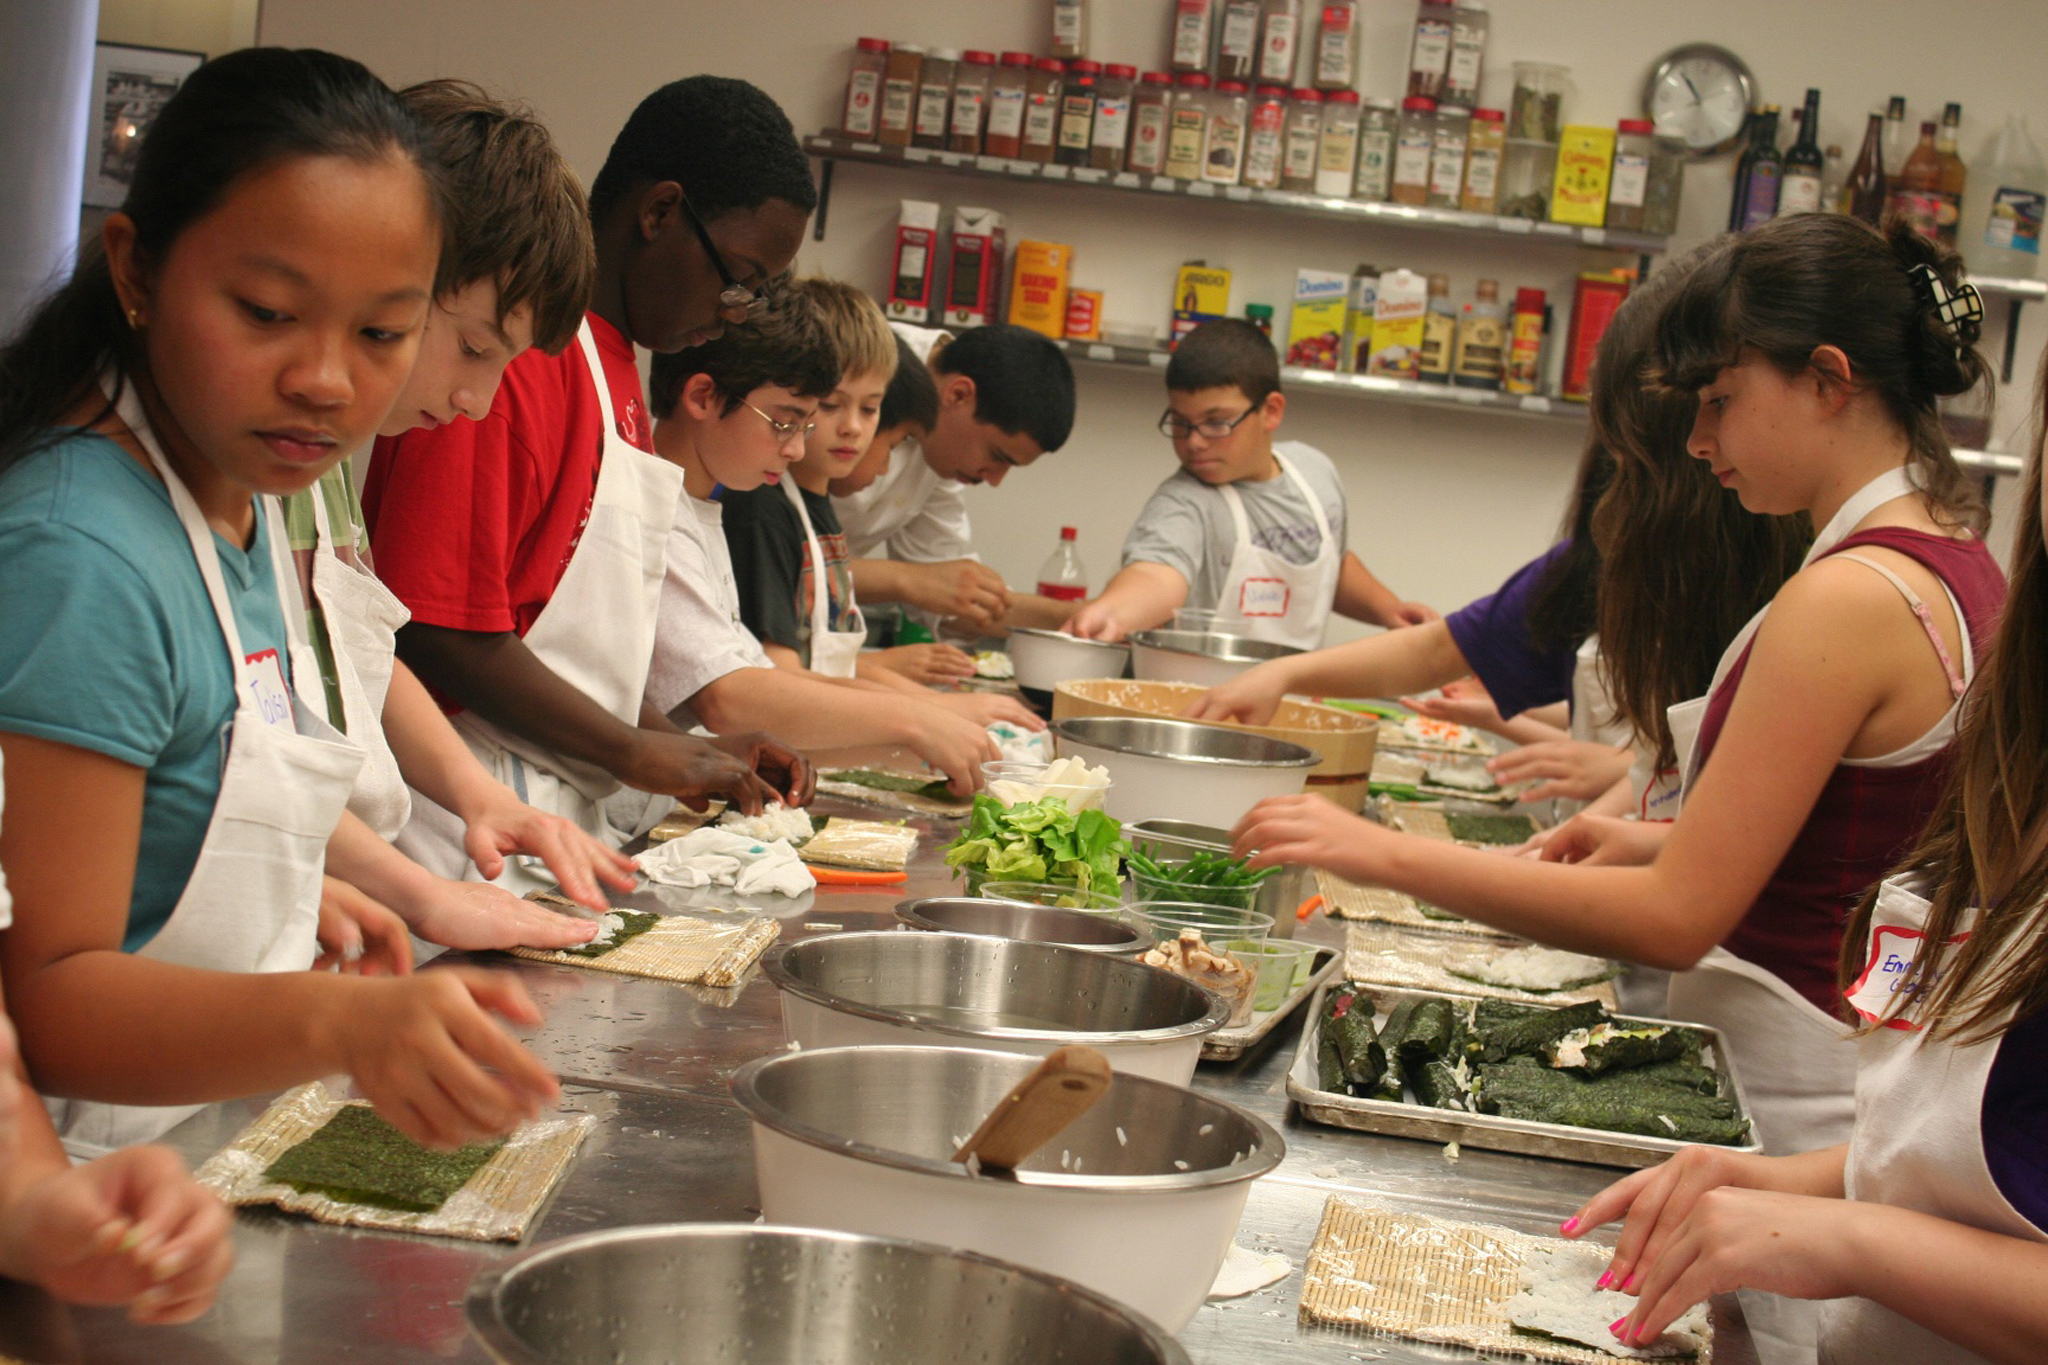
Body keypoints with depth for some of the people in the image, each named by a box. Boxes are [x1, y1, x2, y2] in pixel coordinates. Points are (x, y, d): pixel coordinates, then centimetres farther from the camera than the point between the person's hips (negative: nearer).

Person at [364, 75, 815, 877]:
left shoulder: (614, 359, 16)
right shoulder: (515, 352, -16)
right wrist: (637, 753, -13)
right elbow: (435, 631, -20)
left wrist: (691, 752, 8)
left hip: (565, 821, 9)